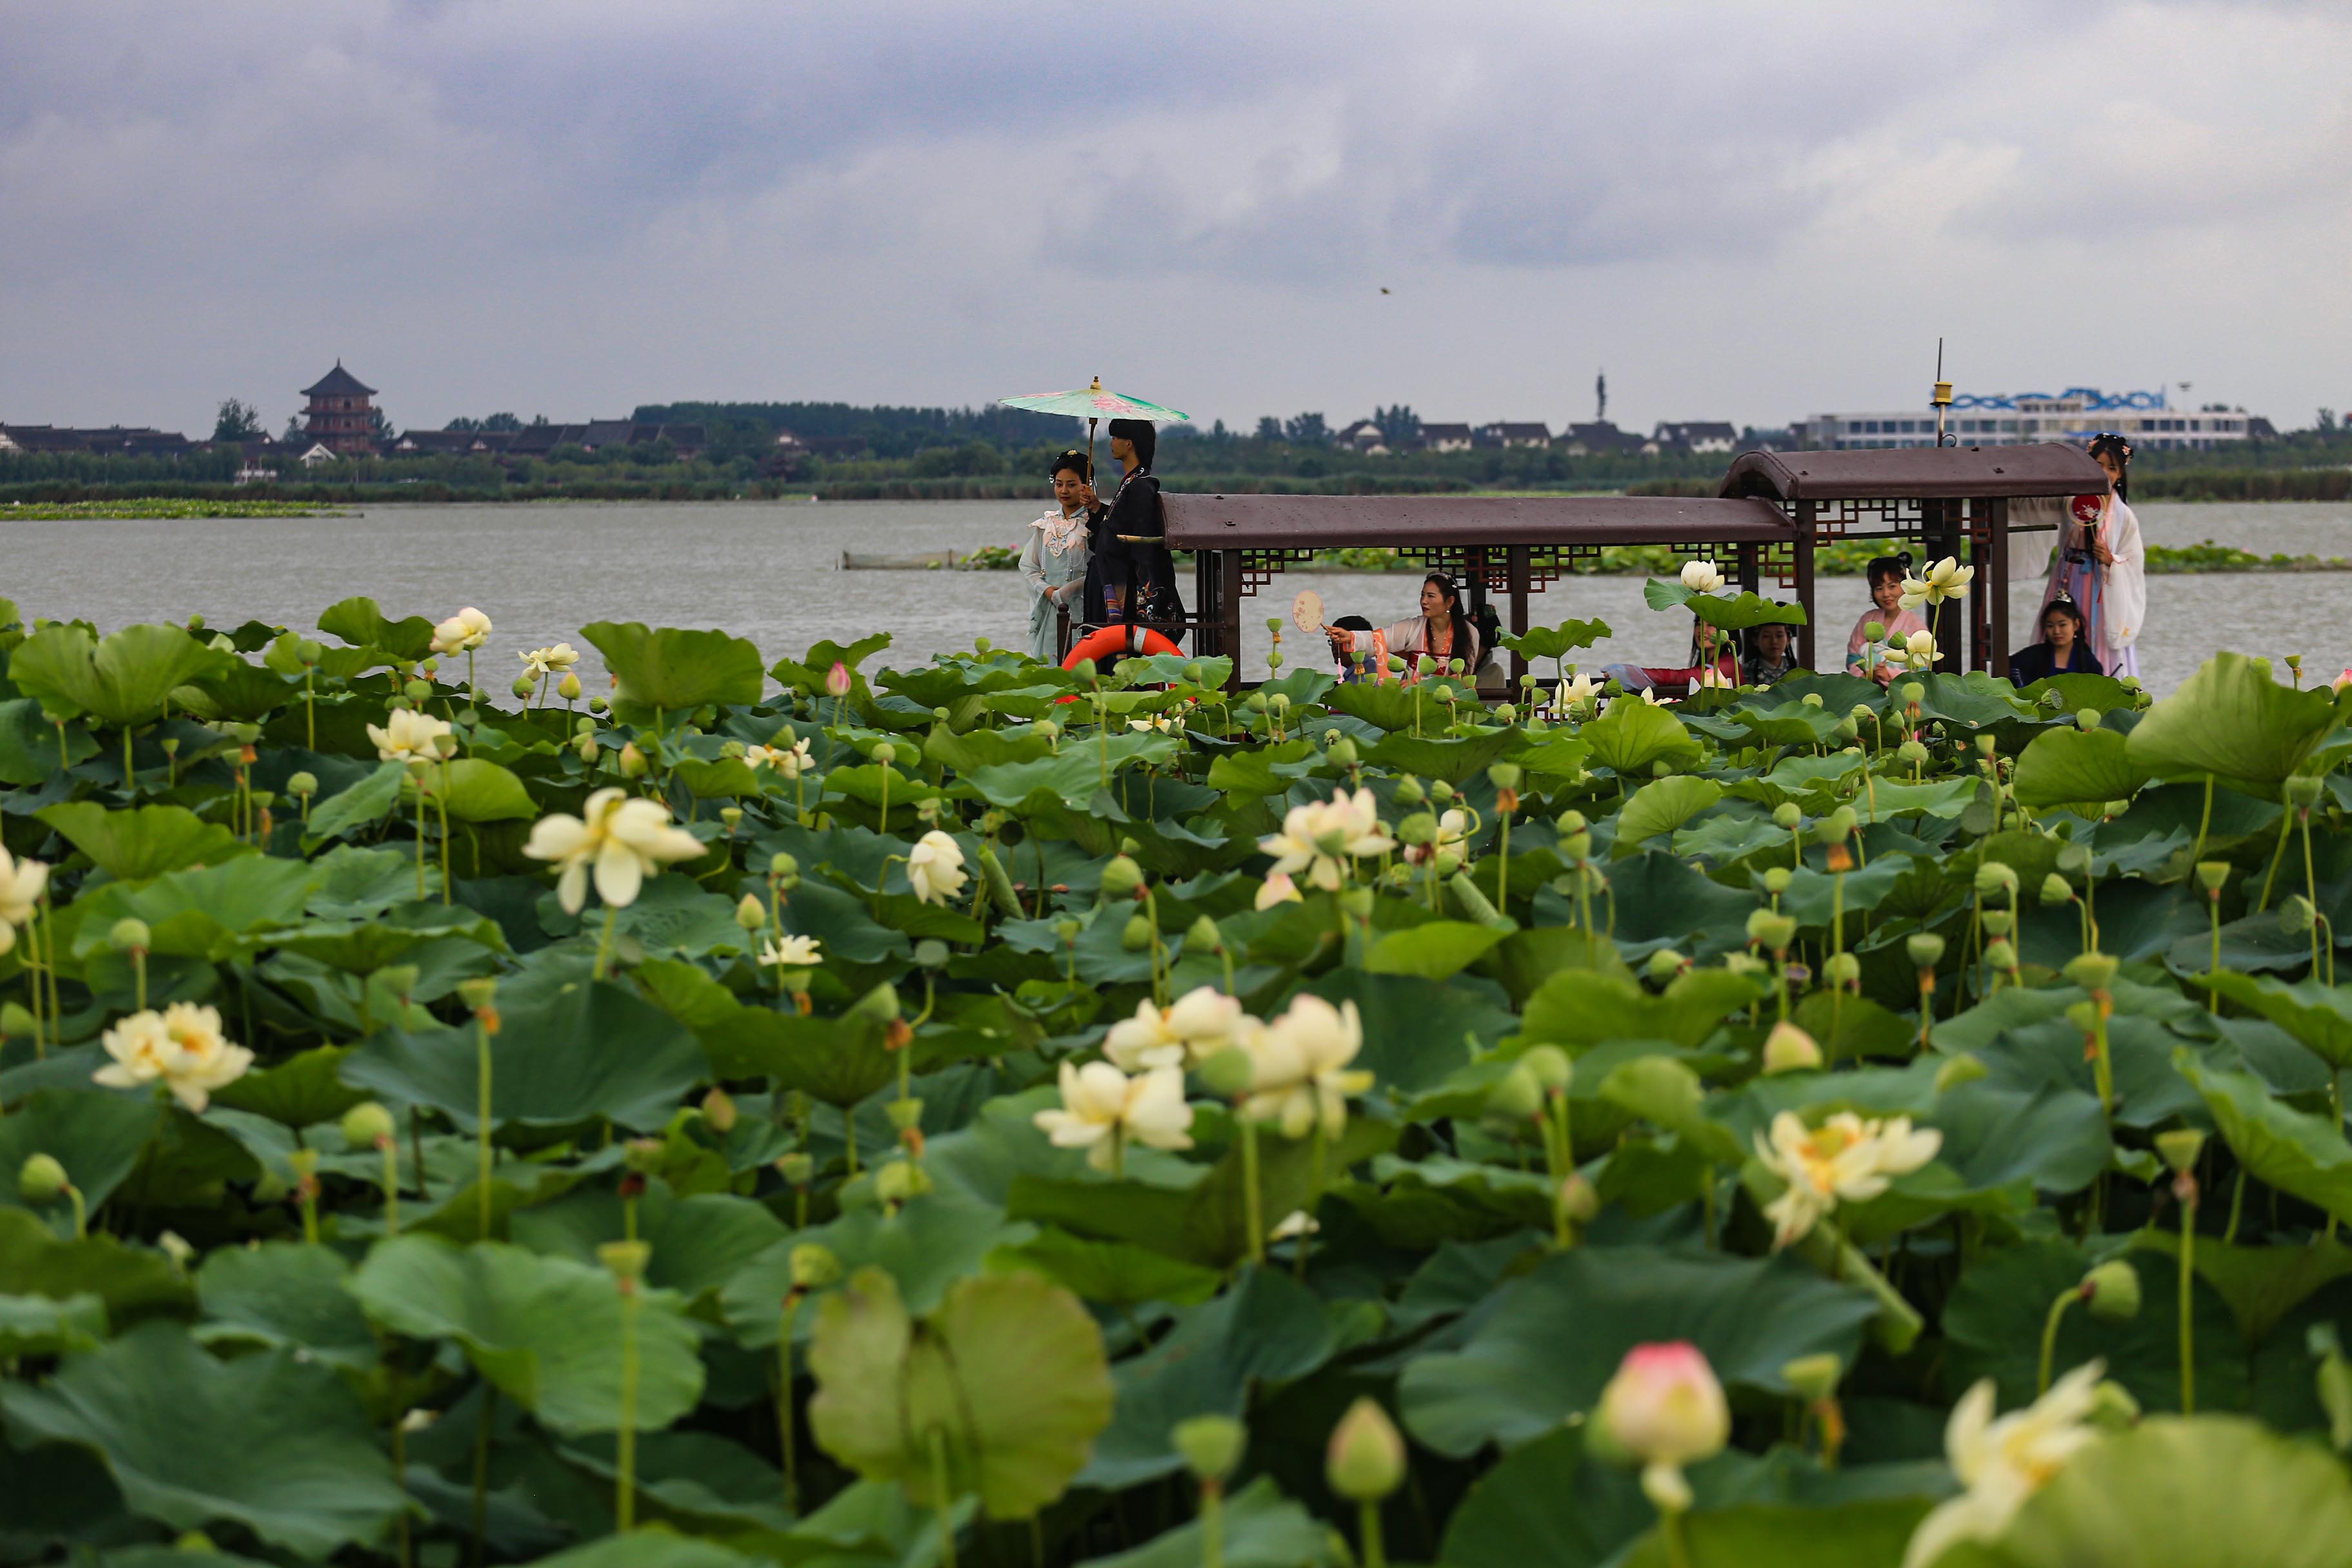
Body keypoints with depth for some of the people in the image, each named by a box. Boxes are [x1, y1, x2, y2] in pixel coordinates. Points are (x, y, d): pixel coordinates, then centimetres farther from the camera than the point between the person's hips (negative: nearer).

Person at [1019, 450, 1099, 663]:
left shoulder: (1092, 523, -2)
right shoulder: (1045, 525, 14)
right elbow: (1028, 566, 11)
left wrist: (1062, 594, -13)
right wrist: (1047, 591, -7)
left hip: (1080, 607, -5)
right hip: (1046, 610, 5)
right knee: (1046, 660, 0)